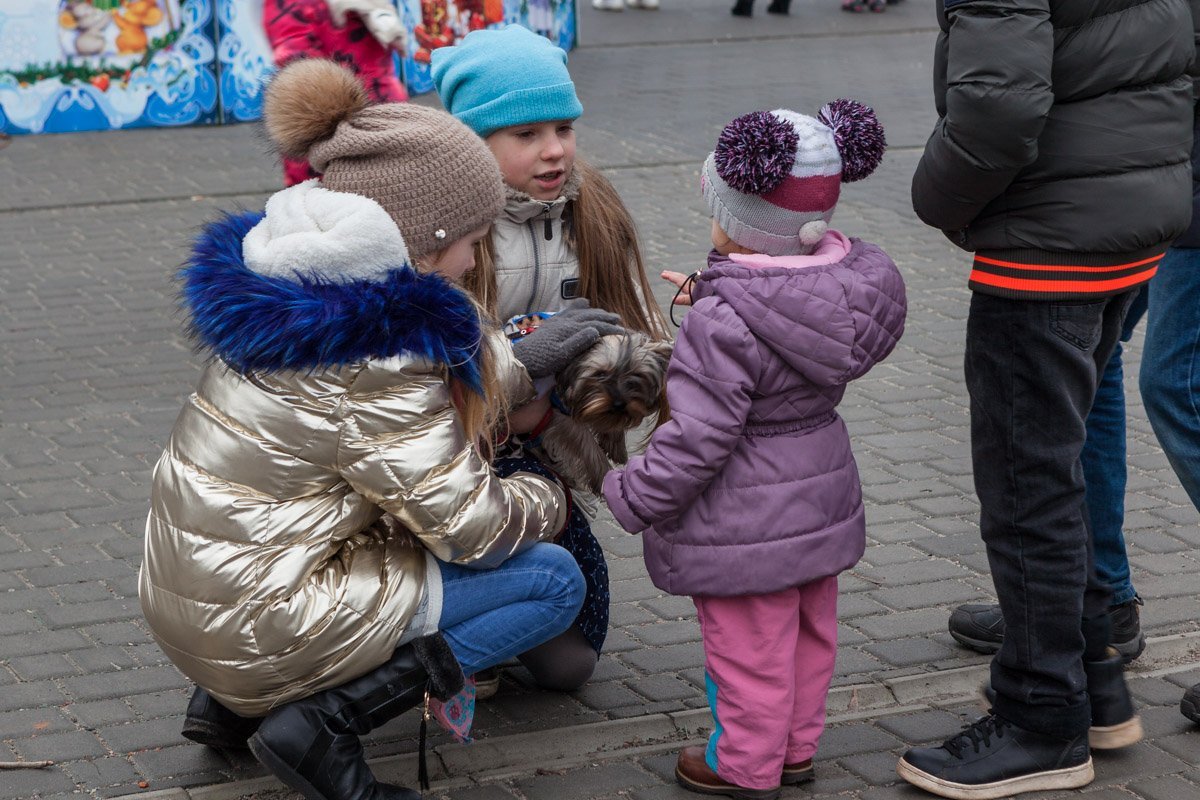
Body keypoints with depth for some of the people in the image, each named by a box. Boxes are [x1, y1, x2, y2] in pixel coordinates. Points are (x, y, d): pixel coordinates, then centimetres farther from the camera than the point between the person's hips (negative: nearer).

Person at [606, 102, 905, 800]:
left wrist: (634, 496, -13)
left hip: (746, 522, -8)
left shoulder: (726, 324, -31)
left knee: (750, 647, 8)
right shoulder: (847, 283, -6)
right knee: (809, 632, 22)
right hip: (823, 498, 8)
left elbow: (697, 436, -27)